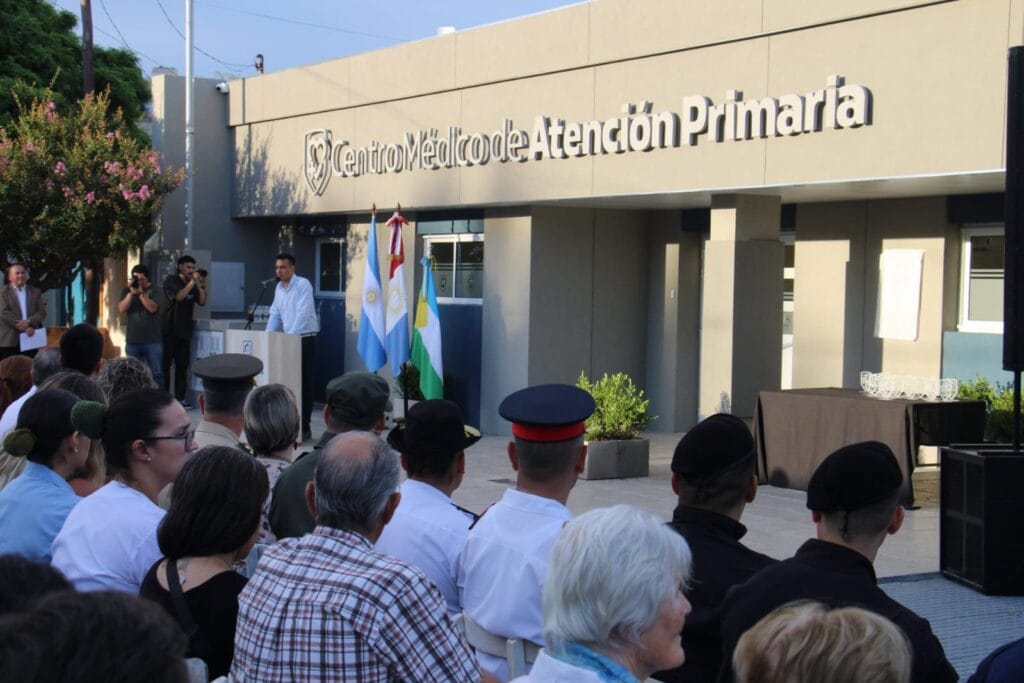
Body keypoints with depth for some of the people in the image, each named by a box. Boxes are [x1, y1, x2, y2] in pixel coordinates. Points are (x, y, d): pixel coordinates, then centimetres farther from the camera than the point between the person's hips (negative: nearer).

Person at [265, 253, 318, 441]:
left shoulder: (303, 285, -12)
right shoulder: (279, 287, 11)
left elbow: (303, 313, -20)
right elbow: (275, 314, 13)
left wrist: (291, 335, -27)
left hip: (305, 339, -7)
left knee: (304, 383, -4)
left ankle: (304, 427, 1)